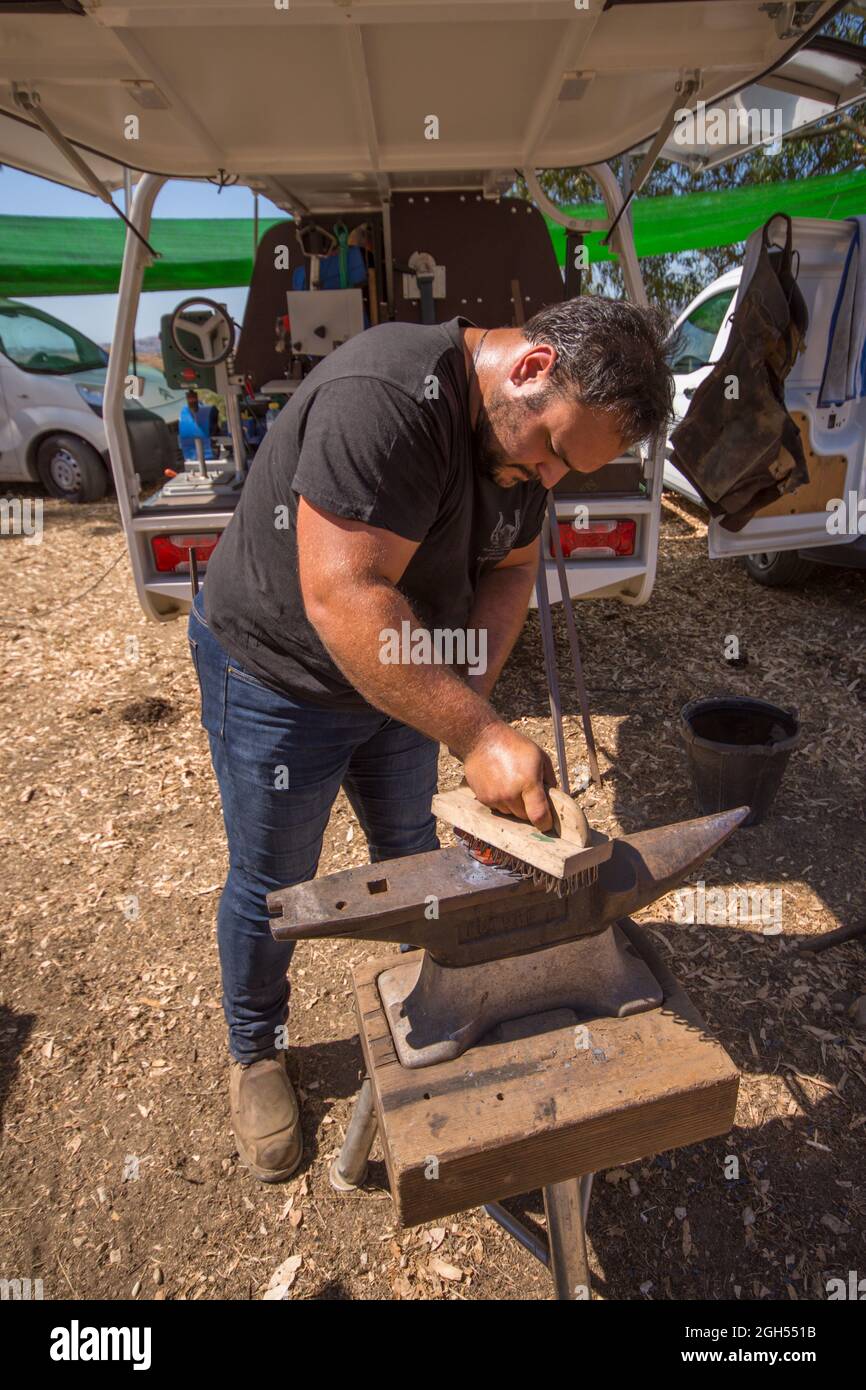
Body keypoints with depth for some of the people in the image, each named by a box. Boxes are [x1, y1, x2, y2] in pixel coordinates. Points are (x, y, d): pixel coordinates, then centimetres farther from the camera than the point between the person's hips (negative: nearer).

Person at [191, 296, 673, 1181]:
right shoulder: (387, 398, -33)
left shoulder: (529, 426, -5)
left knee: (410, 849, 22)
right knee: (271, 885, 10)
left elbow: (510, 568, 1)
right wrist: (477, 736, -40)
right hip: (277, 675, -7)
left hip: (400, 671, 7)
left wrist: (471, 693, -15)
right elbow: (341, 597, -39)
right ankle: (255, 1052, 38)